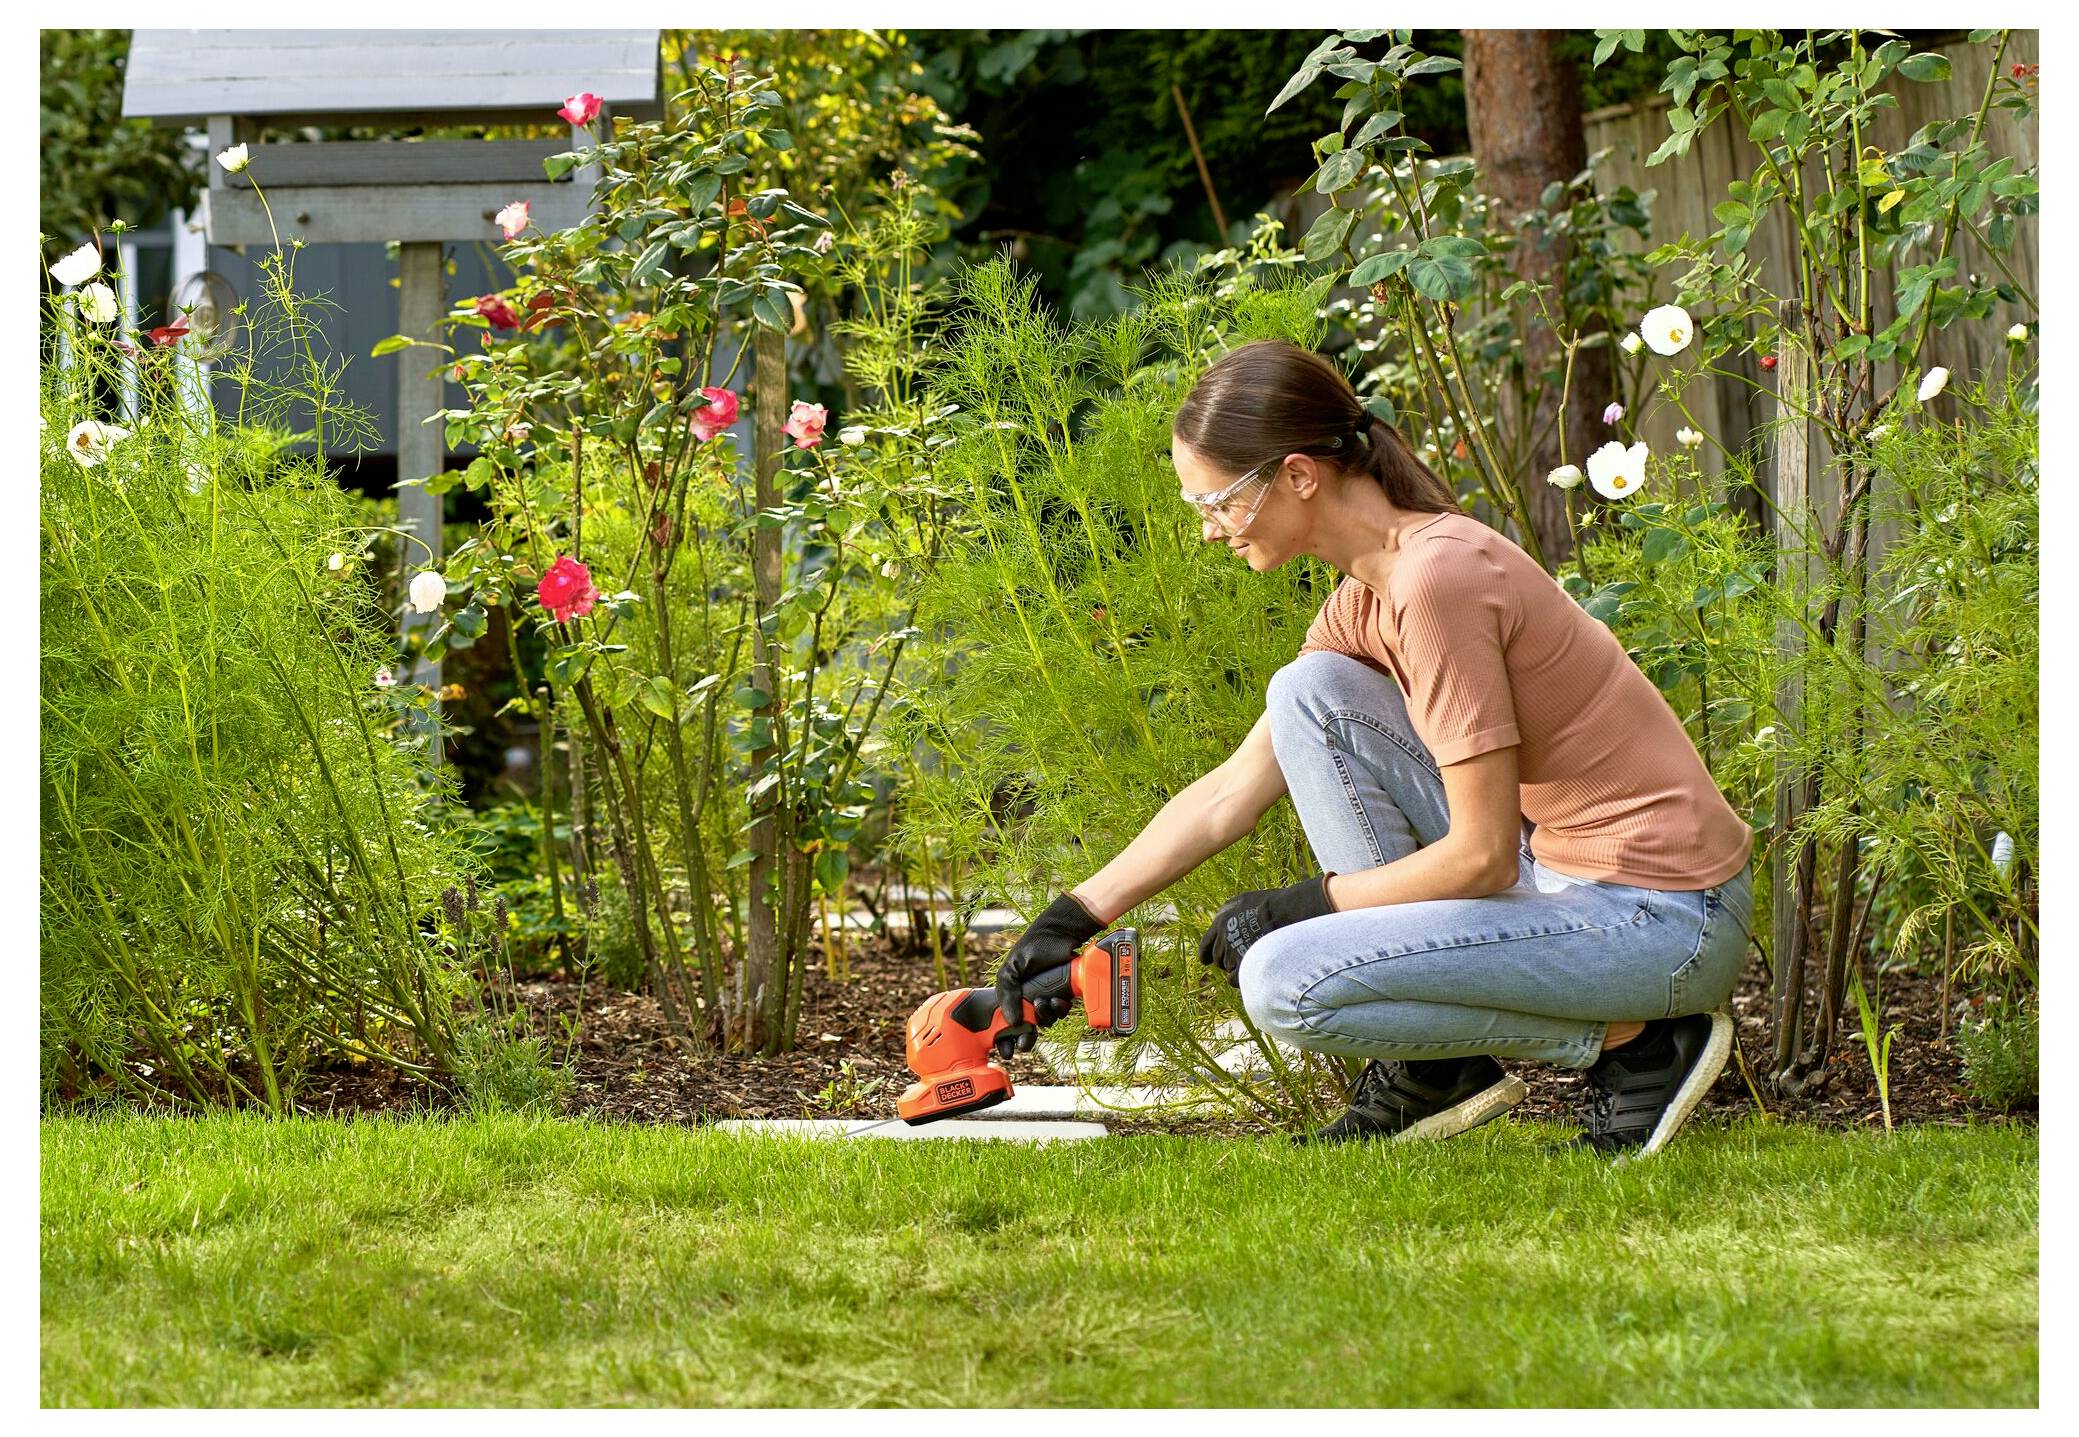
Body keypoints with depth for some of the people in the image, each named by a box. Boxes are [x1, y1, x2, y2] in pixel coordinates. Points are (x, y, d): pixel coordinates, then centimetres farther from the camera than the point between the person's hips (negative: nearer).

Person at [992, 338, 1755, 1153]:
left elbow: (1482, 857, -20)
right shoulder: (1368, 593, 9)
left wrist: (1304, 904, -7)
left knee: (1285, 984, -17)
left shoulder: (1437, 581, -21)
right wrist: (1073, 919, 10)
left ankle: (1632, 1042, -4)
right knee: (1310, 693, 4)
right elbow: (1232, 791, 14)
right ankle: (1428, 1070, 6)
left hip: (1668, 918, -9)